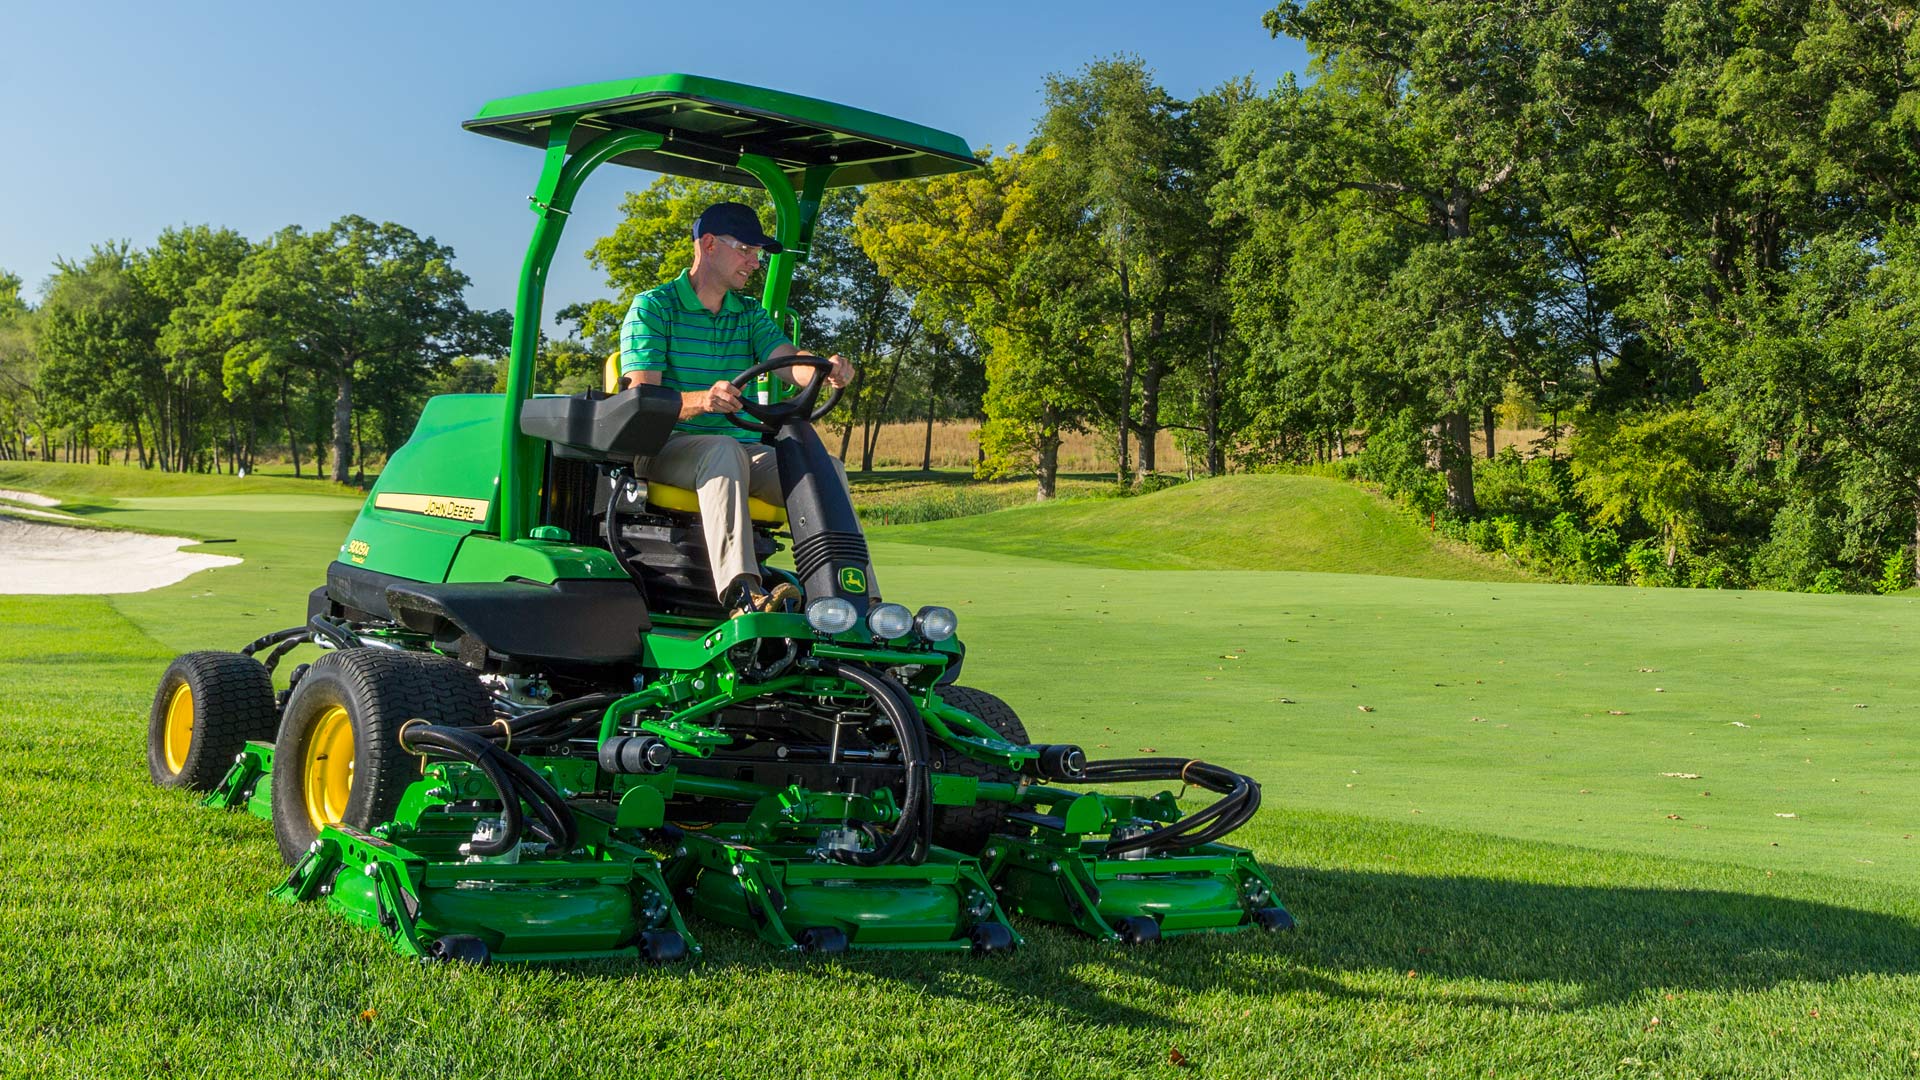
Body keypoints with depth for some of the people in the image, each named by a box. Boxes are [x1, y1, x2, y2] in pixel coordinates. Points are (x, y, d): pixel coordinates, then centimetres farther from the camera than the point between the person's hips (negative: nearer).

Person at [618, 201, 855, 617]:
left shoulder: (752, 315, 18)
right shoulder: (652, 308, 1)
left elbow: (789, 360, -2)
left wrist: (826, 368, -28)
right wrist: (700, 400, -33)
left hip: (745, 448, 5)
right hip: (670, 445, -5)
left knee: (826, 468, -21)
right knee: (723, 451, -39)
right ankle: (741, 594, -54)